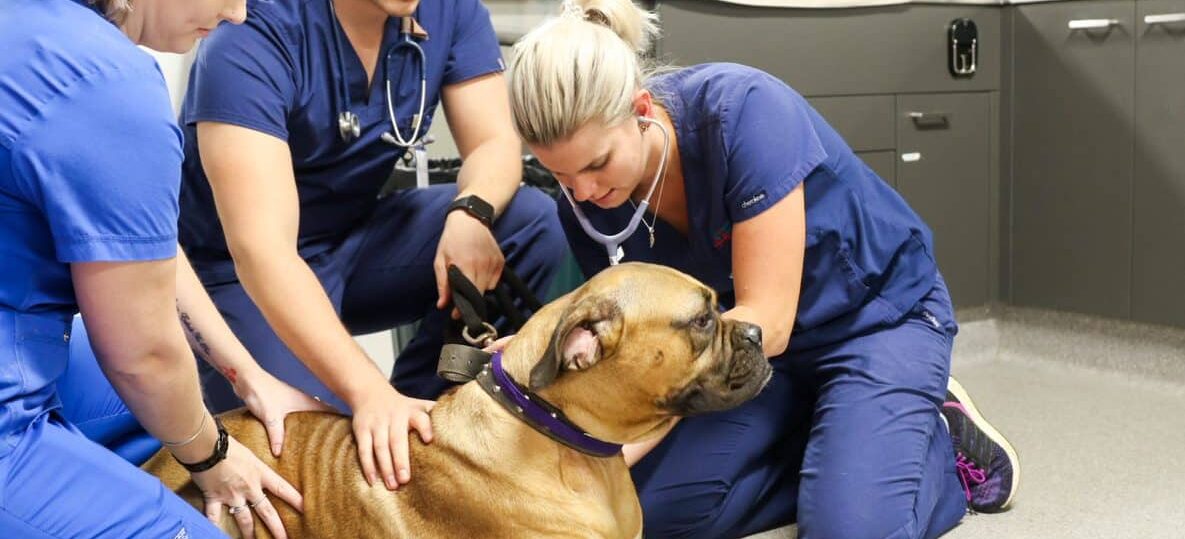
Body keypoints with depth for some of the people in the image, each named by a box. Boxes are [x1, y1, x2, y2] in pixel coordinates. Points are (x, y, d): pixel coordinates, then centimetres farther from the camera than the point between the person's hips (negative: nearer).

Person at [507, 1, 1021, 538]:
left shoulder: (744, 112, -32)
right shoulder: (587, 207, -14)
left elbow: (766, 321, -31)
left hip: (880, 315, -5)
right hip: (747, 342, 5)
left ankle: (946, 452, 5)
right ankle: (835, 448, 4)